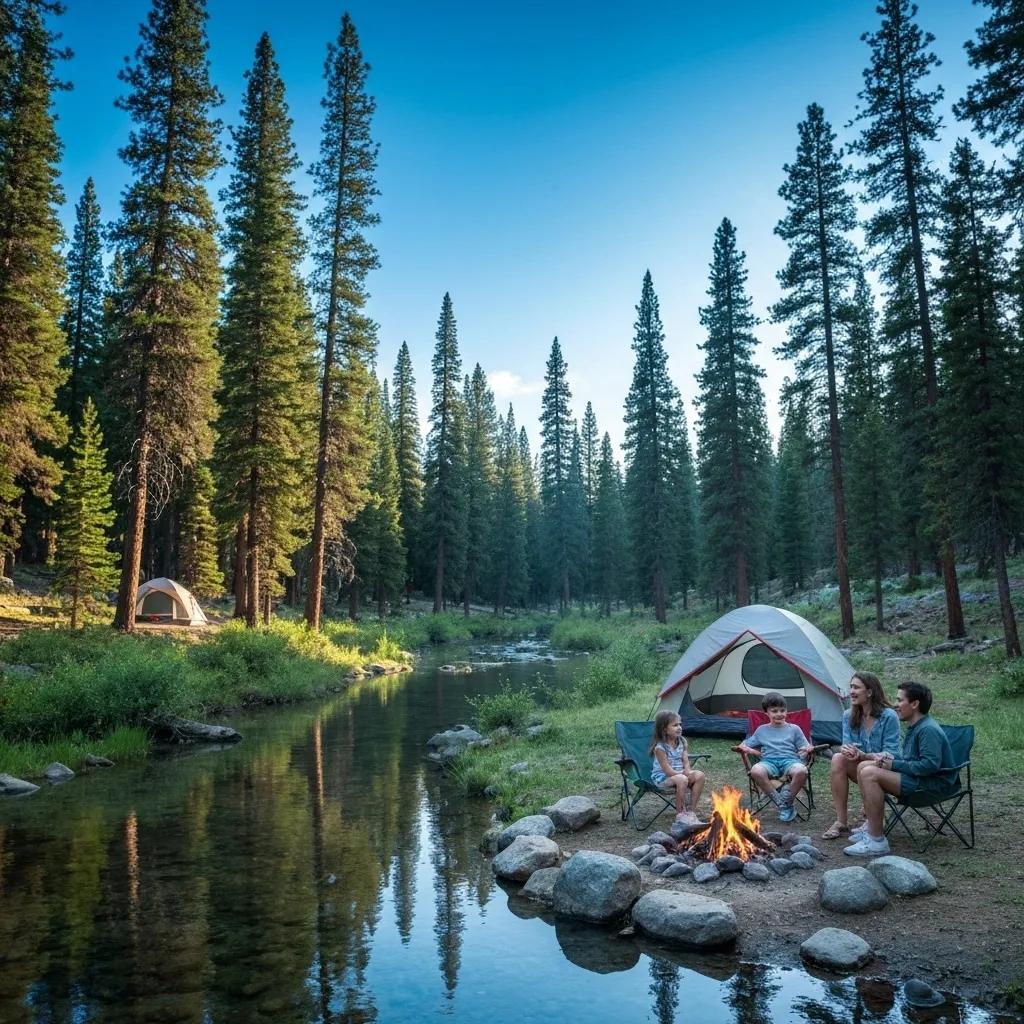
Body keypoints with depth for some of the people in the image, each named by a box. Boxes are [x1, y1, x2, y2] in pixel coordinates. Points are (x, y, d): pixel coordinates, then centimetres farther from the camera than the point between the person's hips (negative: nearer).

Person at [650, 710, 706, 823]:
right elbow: (668, 770, -21)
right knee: (682, 779, -36)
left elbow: (686, 762, 2)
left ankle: (691, 812, -12)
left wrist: (687, 772, -18)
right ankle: (680, 814, -18)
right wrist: (683, 773, -19)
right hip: (662, 778, -7)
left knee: (700, 775, -17)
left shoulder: (681, 742, 2)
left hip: (679, 774, 7)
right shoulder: (660, 747, -20)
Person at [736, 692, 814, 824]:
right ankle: (781, 804, -20)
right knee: (756, 771, -36)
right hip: (769, 761, 1)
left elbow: (805, 748, 15)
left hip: (789, 760, 0)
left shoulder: (794, 729, 19)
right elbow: (744, 745, 24)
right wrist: (744, 748, -1)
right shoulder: (761, 730, 22)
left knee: (801, 771, -38)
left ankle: (786, 803, -13)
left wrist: (809, 750, -10)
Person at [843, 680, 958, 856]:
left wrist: (894, 765, -19)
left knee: (870, 774, -25)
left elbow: (930, 765, -27)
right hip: (917, 777, 11)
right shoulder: (915, 726, 15)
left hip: (933, 783, -11)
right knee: (863, 766, 5)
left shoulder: (928, 730, -18)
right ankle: (871, 826, 6)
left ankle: (876, 841, -23)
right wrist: (890, 756, 4)